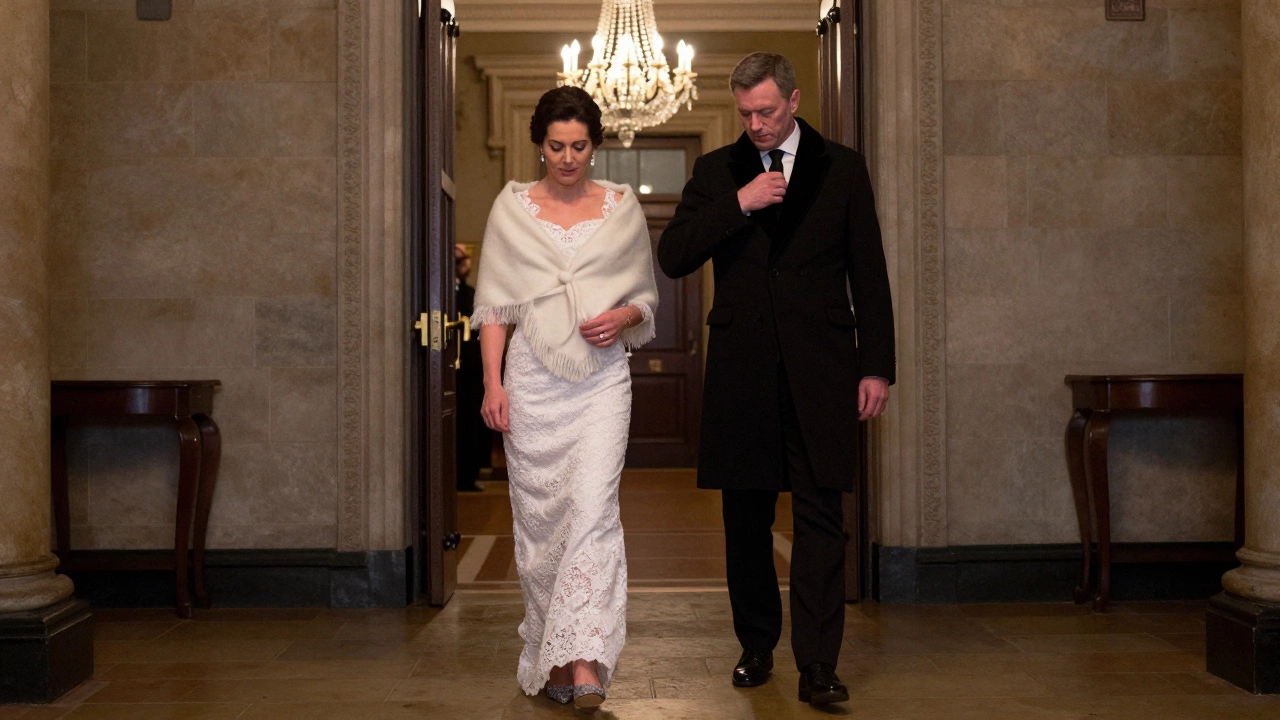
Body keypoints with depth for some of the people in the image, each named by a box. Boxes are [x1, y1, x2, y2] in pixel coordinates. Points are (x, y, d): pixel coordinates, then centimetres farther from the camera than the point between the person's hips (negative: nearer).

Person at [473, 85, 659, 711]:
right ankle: (548, 659, 18)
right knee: (539, 516, 5)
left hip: (602, 378, -1)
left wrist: (622, 316, -8)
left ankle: (585, 661, -17)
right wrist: (492, 383, -2)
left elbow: (646, 296, 14)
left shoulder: (622, 207, 8)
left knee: (592, 507, -15)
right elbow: (494, 304, 7)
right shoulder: (511, 207, 8)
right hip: (533, 378, 1)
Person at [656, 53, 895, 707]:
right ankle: (756, 647, 22)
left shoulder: (841, 168, 7)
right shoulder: (716, 172, 10)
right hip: (742, 370, 2)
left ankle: (817, 665, -2)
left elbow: (869, 273, 6)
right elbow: (671, 258, 1)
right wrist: (738, 205, -9)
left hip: (819, 368, -2)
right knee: (745, 519, 8)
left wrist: (876, 366, 0)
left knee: (820, 517, -4)